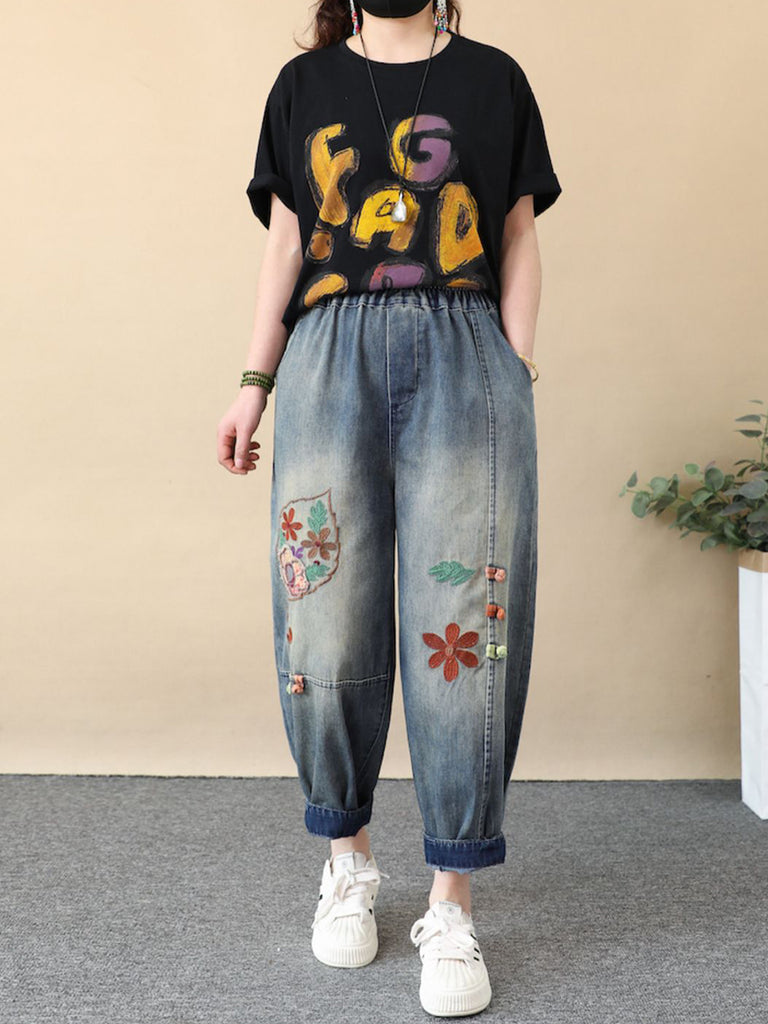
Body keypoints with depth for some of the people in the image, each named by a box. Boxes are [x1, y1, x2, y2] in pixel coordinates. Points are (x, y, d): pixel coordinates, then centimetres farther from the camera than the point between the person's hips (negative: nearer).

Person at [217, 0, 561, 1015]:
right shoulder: (303, 83, 19)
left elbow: (519, 247, 13)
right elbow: (285, 245, 15)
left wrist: (516, 379, 2)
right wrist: (254, 382, 7)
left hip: (463, 358, 0)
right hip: (331, 358, 1)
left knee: (464, 635, -6)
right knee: (327, 629, -3)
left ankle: (451, 906, 7)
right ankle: (348, 856, 19)